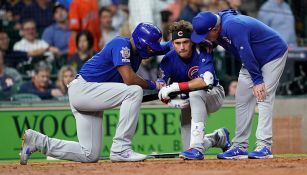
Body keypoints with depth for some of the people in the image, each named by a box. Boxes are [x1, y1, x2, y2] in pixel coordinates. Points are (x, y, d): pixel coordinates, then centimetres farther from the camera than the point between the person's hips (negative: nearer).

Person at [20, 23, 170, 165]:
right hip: (82, 89, -10)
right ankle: (121, 150, -21)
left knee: (90, 155, 4)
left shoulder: (137, 50, 11)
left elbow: (170, 47, 17)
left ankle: (36, 141, 11)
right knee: (134, 91, -23)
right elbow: (129, 79, -24)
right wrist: (153, 85, -12)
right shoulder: (122, 44, -15)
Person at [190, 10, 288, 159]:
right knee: (242, 100, 4)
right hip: (253, 60, 9)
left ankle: (264, 146, -22)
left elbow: (246, 55, -33)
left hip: (274, 53, -9)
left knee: (263, 97, -19)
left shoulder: (233, 26, -35)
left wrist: (257, 81, -29)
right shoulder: (219, 30, -8)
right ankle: (240, 147, 7)